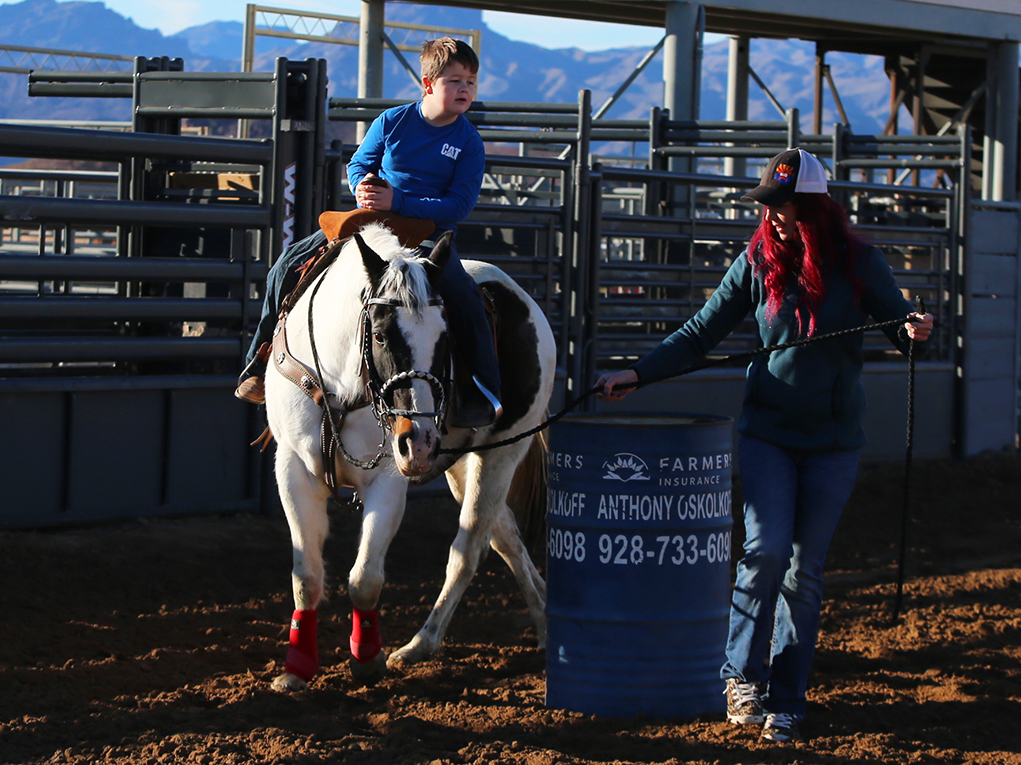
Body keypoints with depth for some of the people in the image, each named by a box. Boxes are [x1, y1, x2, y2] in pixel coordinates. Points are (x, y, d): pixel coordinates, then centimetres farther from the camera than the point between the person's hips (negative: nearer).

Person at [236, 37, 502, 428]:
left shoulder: (469, 143, -5)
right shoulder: (392, 122, 1)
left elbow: (460, 205, -12)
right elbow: (358, 164, 14)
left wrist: (398, 202, -21)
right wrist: (364, 186, -11)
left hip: (429, 234, -3)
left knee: (462, 293, -31)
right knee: (287, 267, -7)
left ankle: (482, 392, -22)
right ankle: (260, 366, 7)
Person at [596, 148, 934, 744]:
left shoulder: (860, 264, -5)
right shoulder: (758, 263, -1)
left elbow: (901, 327, 2)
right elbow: (700, 335, 4)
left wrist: (917, 332, -22)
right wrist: (638, 374, -4)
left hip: (834, 441, 0)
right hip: (768, 432, 0)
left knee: (805, 570, 3)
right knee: (767, 548, -15)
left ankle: (786, 700, 11)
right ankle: (742, 672, 3)